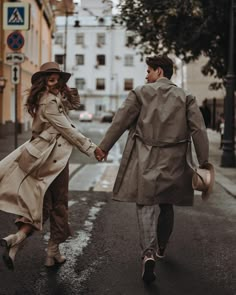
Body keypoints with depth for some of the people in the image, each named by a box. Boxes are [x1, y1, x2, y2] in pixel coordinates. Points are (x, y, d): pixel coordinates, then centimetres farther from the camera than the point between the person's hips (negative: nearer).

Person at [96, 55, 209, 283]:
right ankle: (160, 248, 34)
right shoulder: (185, 98, 5)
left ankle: (148, 252, -19)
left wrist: (104, 147, 6)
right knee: (166, 205, 19)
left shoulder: (141, 93, 0)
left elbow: (120, 121, -2)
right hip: (172, 161, 3)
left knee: (146, 205, 0)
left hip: (145, 160, -2)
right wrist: (203, 162, 0)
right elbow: (198, 130, -2)